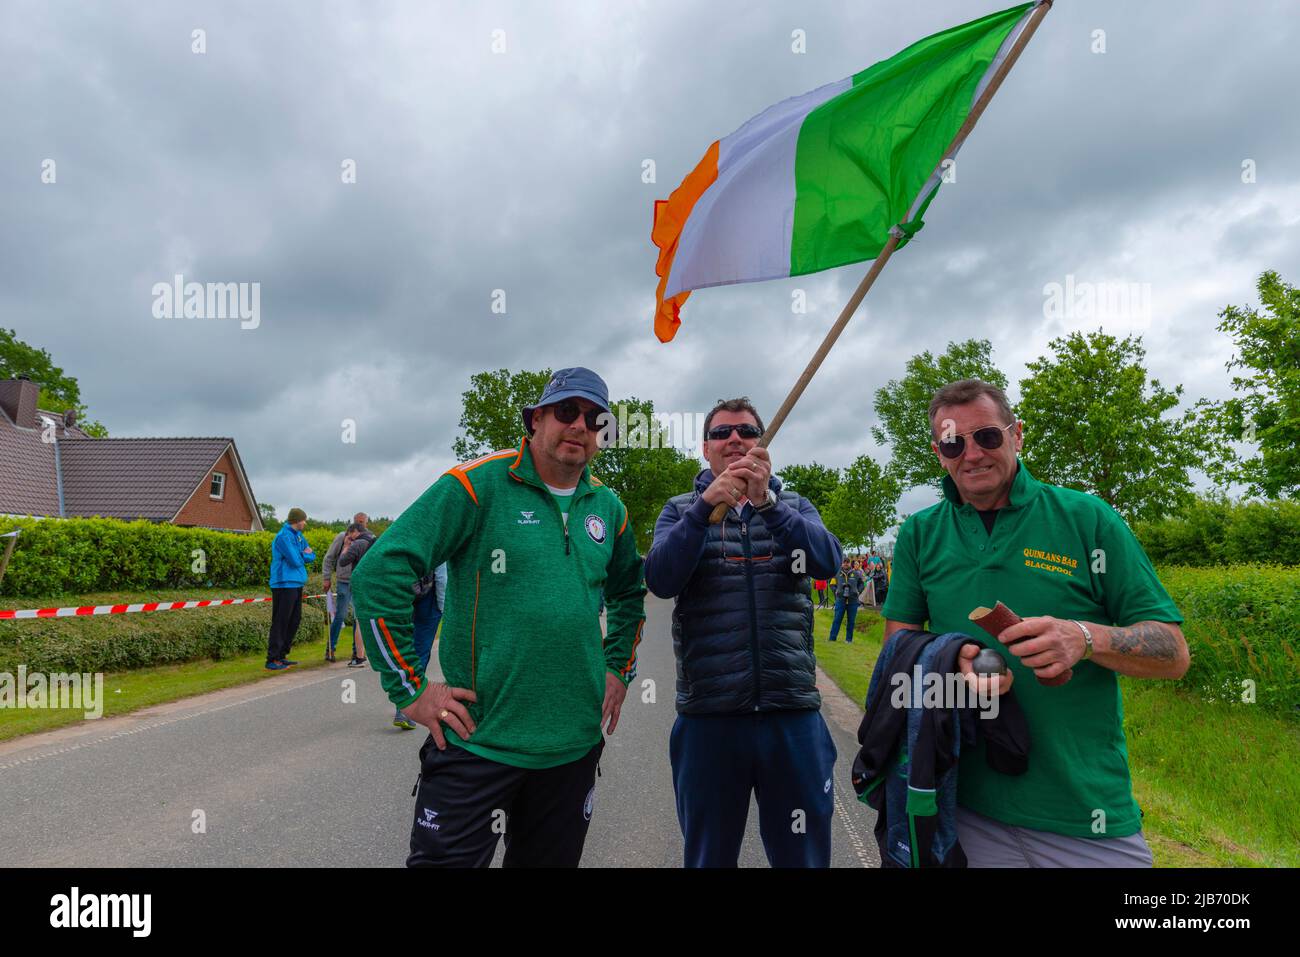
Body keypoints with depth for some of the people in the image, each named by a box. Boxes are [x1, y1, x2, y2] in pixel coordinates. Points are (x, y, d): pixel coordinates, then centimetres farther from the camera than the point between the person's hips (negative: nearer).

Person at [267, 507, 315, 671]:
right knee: (281, 622, -6)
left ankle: (282, 655, 22)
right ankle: (272, 660, -2)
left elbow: (312, 556, 15)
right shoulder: (283, 536, -13)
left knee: (294, 620, 13)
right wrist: (304, 554, 1)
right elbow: (295, 561, -19)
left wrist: (301, 555, -6)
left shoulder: (298, 535, 15)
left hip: (297, 583, 9)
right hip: (285, 584, -9)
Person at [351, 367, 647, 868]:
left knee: (550, 859, 22)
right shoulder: (477, 484, -12)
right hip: (478, 741, -5)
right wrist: (410, 689, -14)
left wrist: (619, 670, 14)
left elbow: (629, 592, 24)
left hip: (575, 745, 6)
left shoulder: (608, 508, 6)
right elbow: (377, 573, -16)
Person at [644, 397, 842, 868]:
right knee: (708, 856, 15)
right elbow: (660, 579, -12)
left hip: (793, 711, 1)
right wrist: (707, 505, -23)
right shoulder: (681, 509, 6)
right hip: (707, 713, 0)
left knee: (804, 854, 13)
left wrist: (766, 501, -24)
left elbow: (827, 561, -11)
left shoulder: (794, 506, 9)